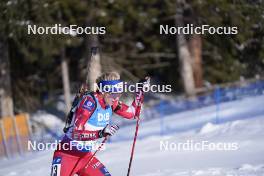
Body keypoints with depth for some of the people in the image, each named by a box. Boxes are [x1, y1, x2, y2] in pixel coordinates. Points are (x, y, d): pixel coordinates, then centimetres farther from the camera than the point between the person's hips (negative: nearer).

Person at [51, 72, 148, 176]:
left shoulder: (110, 103, -1)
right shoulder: (89, 101, -22)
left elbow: (131, 114, 14)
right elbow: (76, 133, -29)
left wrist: (140, 93, 5)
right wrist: (101, 133, -40)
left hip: (86, 156, 7)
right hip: (67, 155, -7)